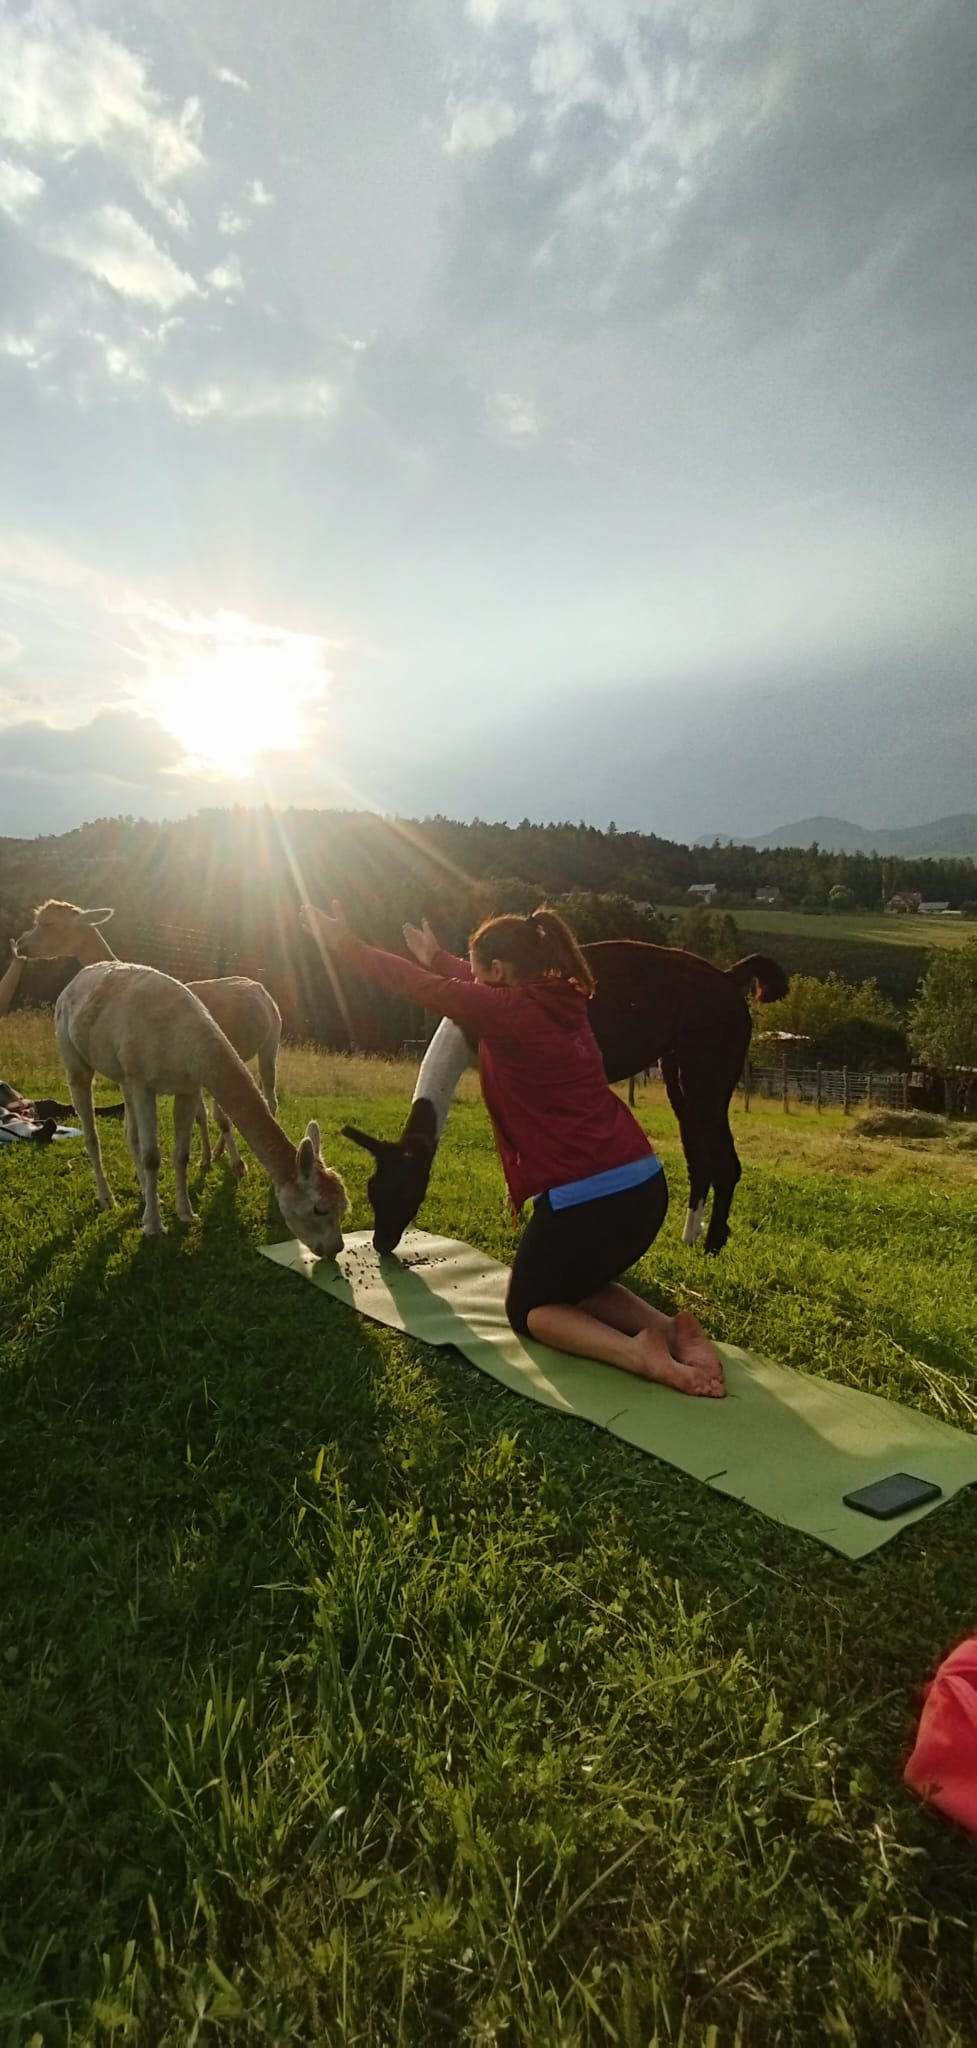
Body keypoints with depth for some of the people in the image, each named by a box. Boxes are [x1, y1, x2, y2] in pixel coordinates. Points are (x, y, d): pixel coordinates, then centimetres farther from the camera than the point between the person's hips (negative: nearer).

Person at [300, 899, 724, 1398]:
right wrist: (437, 958, 42)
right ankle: (667, 1328, 7)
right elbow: (487, 986, 29)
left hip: (583, 1198, -8)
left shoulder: (506, 1011, -11)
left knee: (528, 1308, 19)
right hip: (644, 1184, 8)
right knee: (575, 1287, 31)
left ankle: (637, 1353, -5)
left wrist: (346, 946, 11)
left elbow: (418, 986, -1)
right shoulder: (563, 1000, 10)